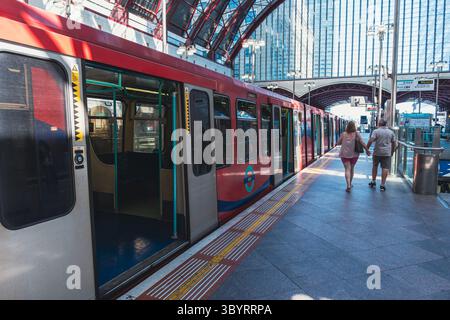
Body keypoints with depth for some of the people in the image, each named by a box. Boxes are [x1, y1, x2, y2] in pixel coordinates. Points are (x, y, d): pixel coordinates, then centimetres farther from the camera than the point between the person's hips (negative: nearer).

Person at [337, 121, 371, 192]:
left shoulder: (343, 134, -4)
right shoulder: (356, 134, -6)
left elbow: (338, 143, 3)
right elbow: (362, 143, -9)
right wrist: (367, 150, 1)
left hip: (344, 154, -1)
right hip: (354, 154, 1)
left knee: (347, 169, -3)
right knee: (352, 169, 17)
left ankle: (348, 186, -18)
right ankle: (350, 184, 30)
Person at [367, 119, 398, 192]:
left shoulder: (376, 131, -3)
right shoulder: (391, 132, 7)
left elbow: (370, 141, -15)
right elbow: (394, 144, 10)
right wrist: (392, 152, 20)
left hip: (377, 152, -1)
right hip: (387, 153, 1)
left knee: (375, 166, 16)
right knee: (385, 168, 0)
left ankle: (373, 182, 24)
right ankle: (382, 185, -2)